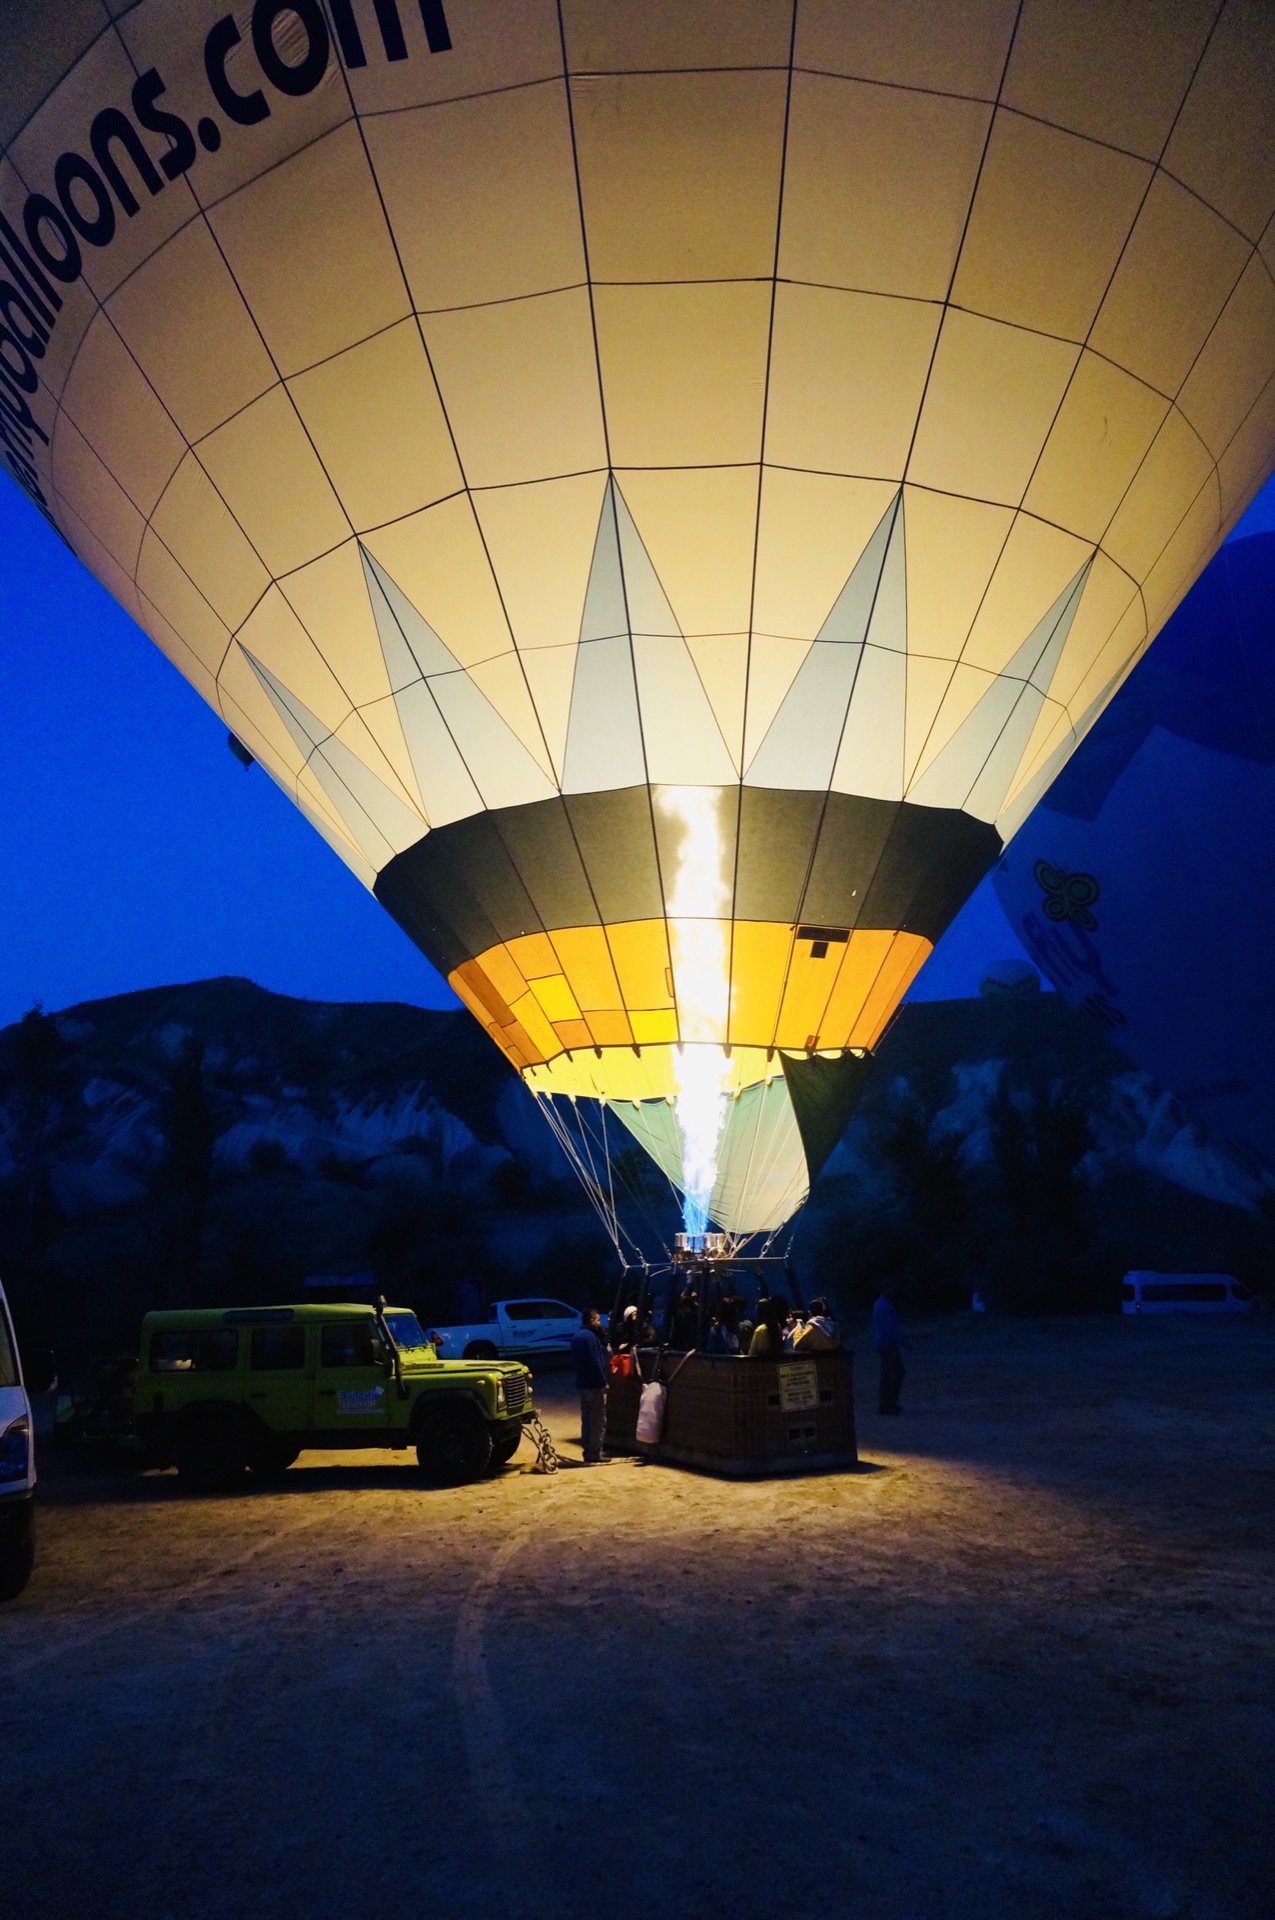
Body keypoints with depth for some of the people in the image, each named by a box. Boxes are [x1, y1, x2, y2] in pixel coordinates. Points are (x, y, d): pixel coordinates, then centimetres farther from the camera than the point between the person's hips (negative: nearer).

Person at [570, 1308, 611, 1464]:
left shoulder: (577, 1336, 14)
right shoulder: (590, 1336, -17)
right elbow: (595, 1362, -21)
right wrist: (603, 1381, -16)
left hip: (582, 1384, 10)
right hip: (594, 1384, -9)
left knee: (587, 1421, 13)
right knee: (598, 1422, -4)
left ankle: (588, 1454, 16)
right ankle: (594, 1456, -4)